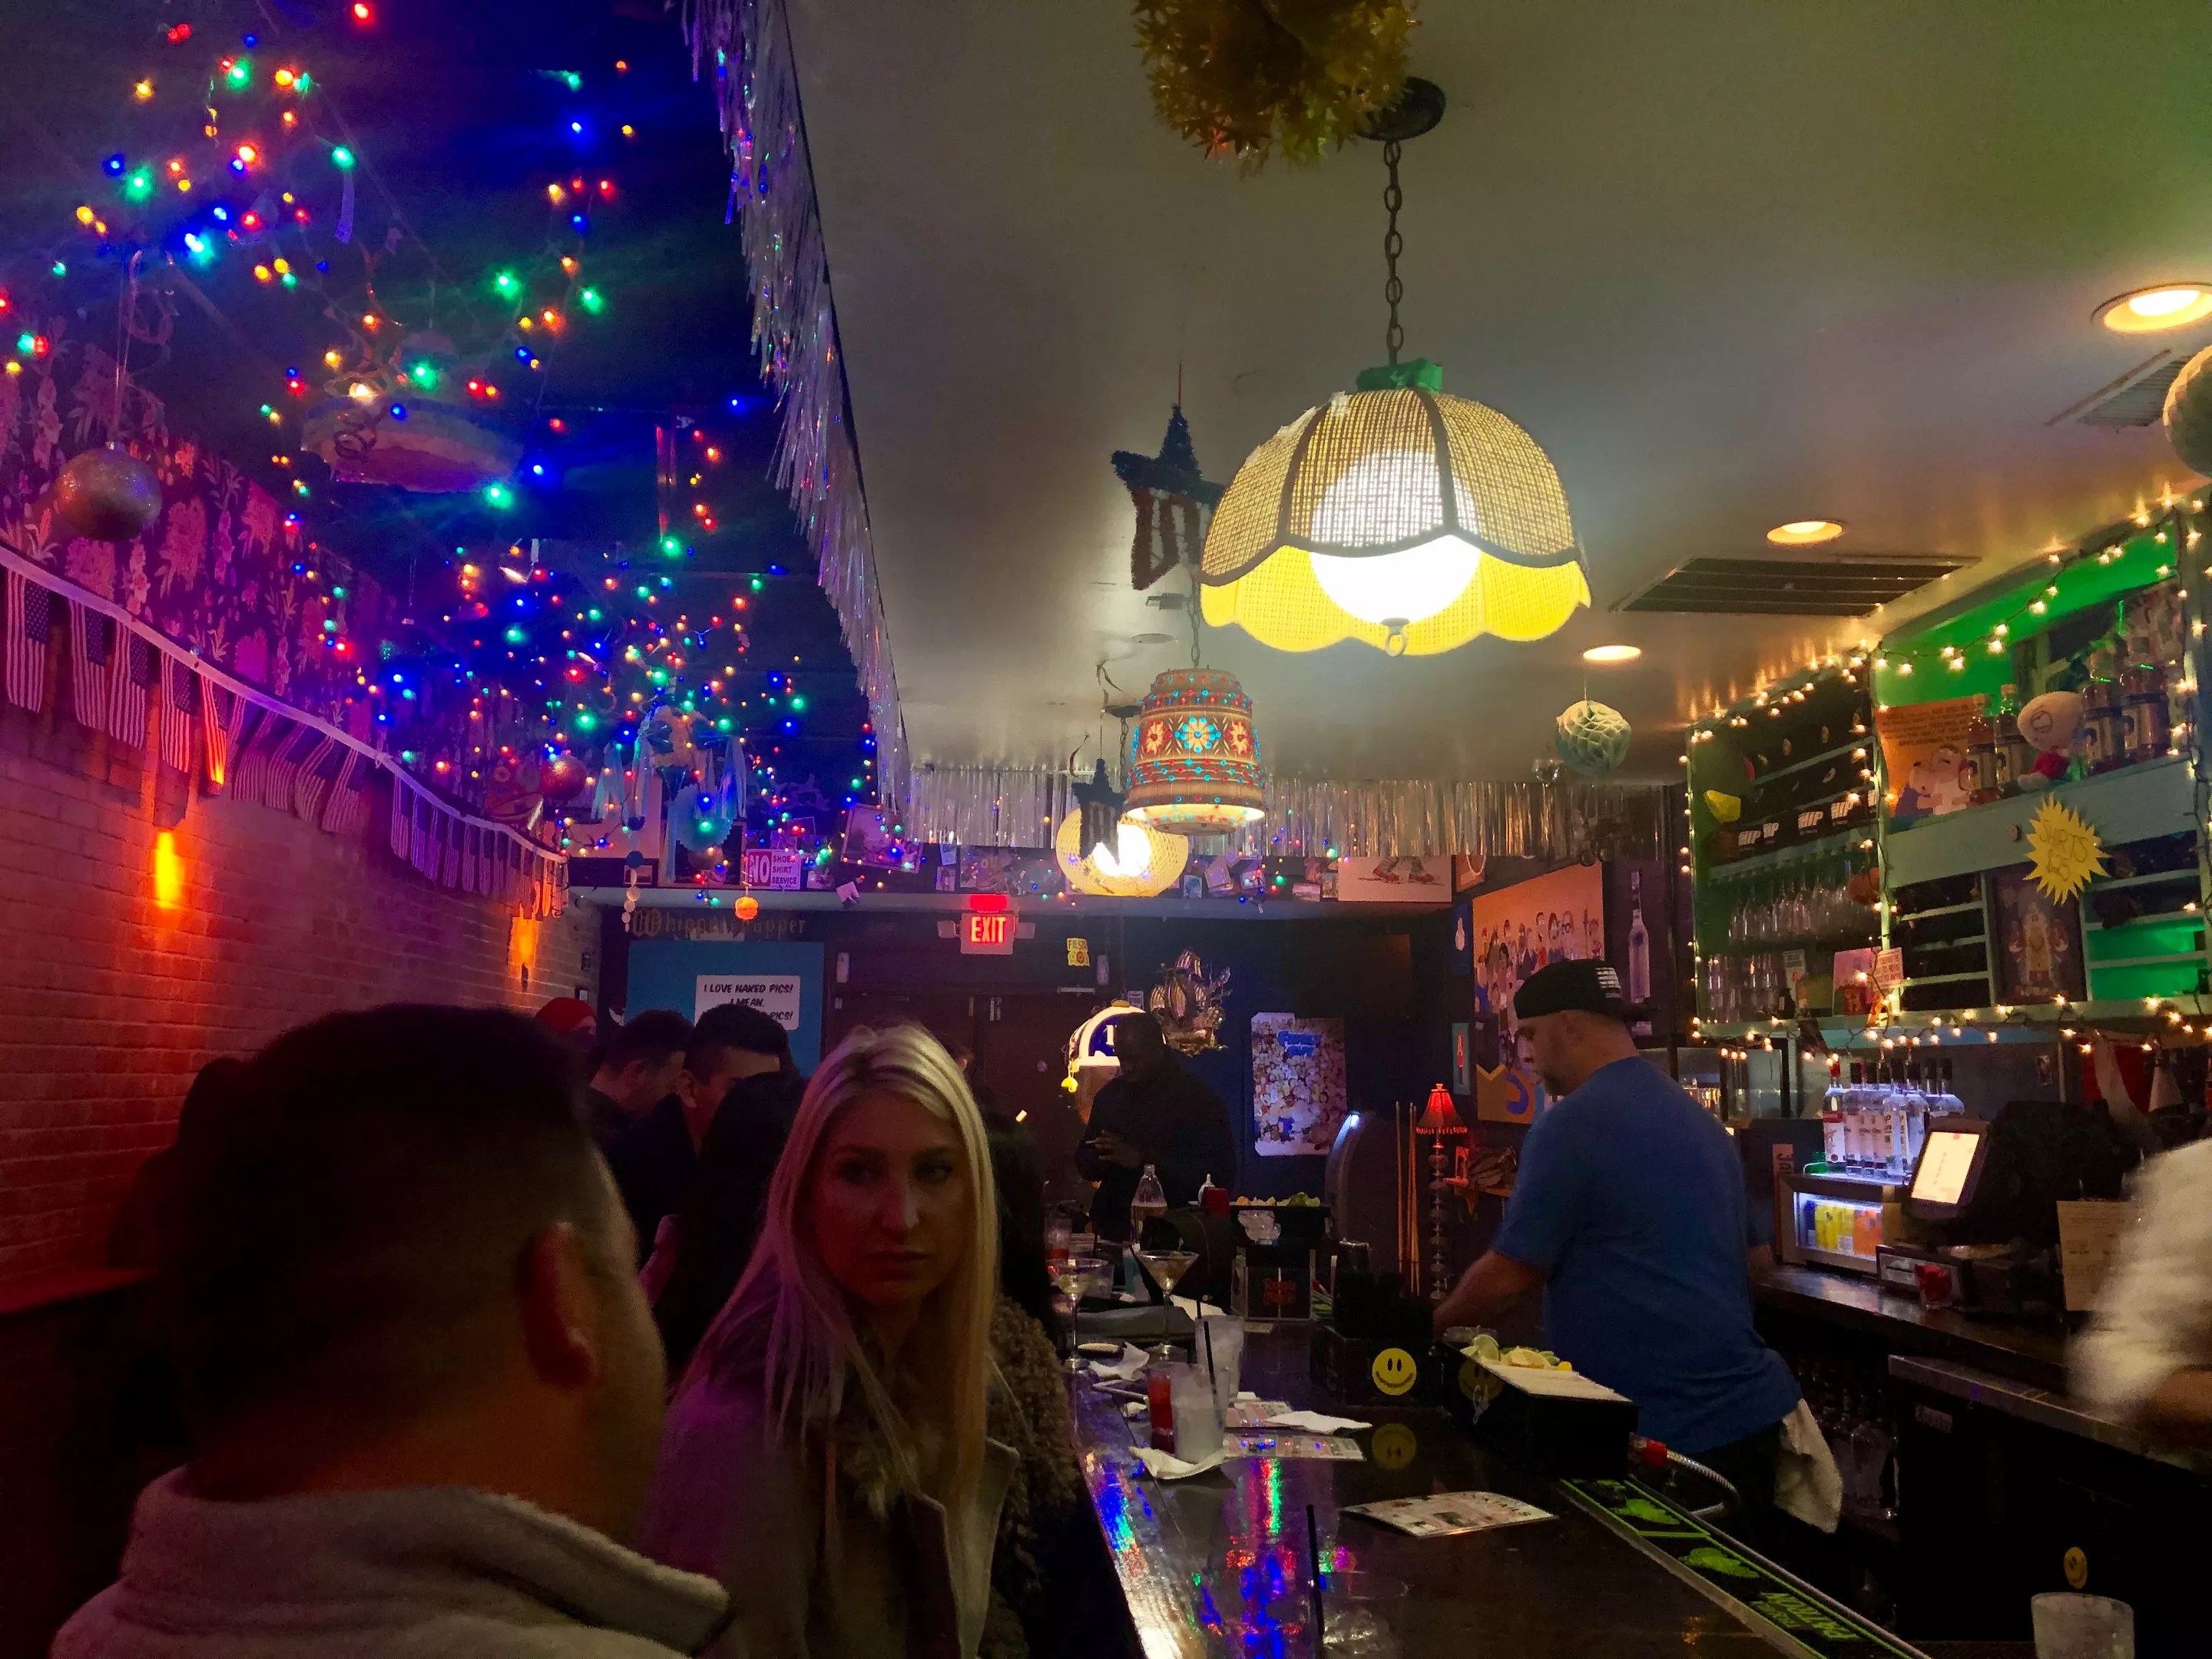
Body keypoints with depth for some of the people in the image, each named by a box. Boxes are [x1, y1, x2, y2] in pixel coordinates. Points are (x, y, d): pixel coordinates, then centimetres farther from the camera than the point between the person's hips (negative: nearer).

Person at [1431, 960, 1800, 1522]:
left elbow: (1510, 1272, -11)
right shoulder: (1698, 1119, 13)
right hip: (1745, 1409, 9)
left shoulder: (1572, 1124, -15)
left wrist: (1434, 1326, 6)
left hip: (1667, 1433, -9)